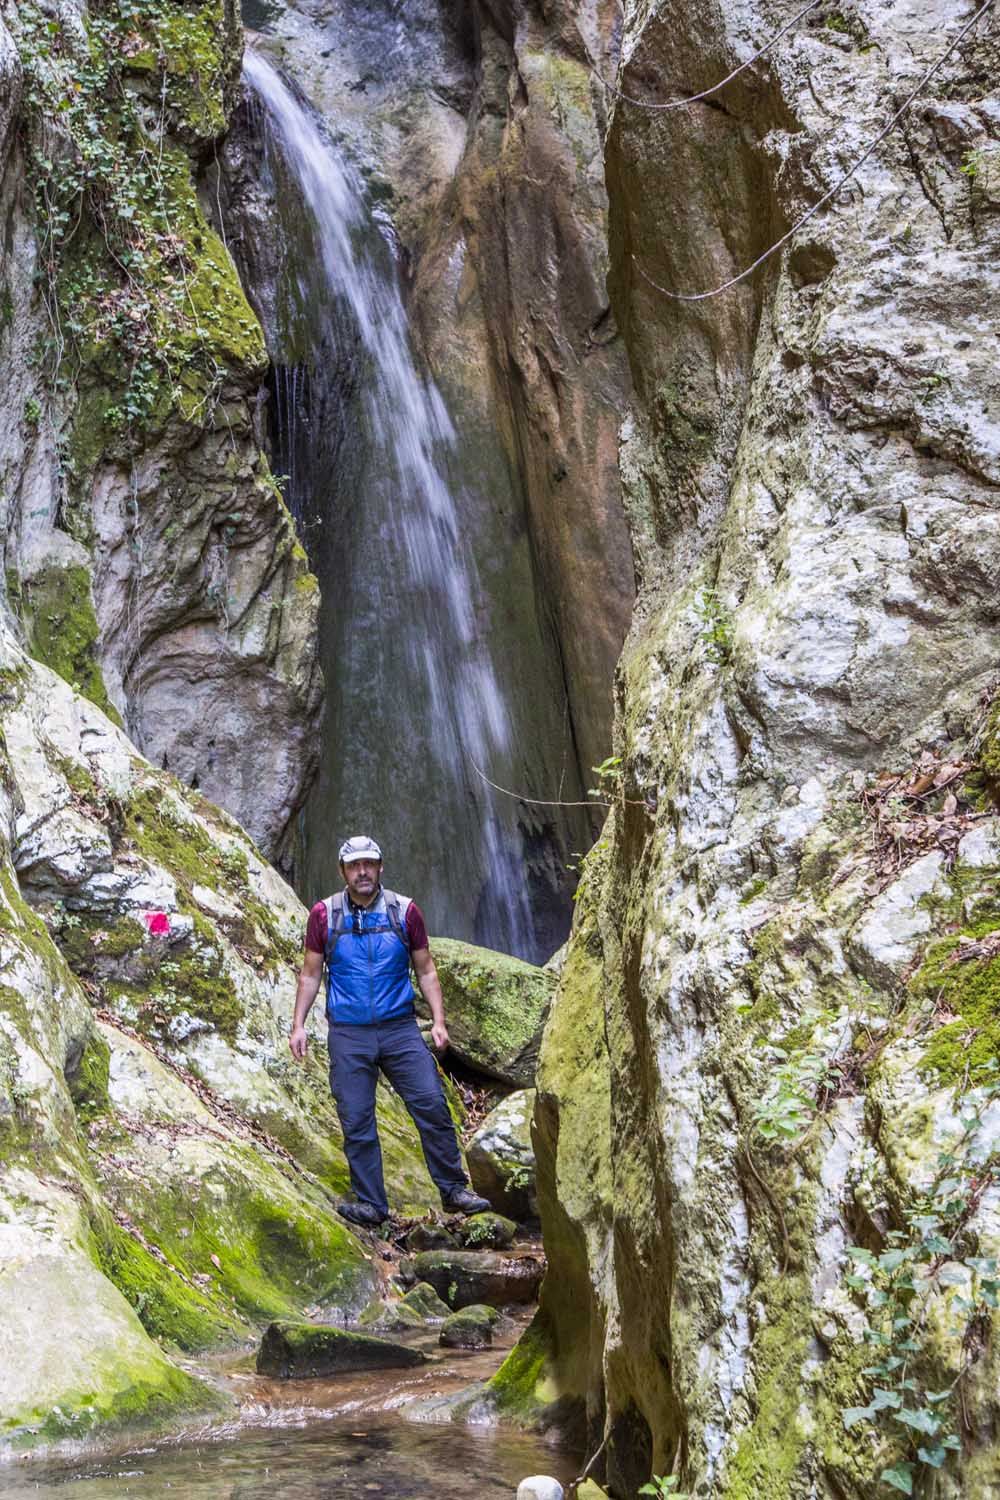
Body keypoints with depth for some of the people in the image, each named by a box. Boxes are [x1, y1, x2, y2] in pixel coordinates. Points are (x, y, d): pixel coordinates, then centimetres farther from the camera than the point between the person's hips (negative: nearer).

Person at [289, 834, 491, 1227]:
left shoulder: (405, 911, 3)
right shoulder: (324, 914, 2)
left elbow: (426, 970, 8)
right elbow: (310, 974, 8)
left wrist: (438, 1021, -1)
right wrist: (298, 1025, 1)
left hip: (399, 1028, 0)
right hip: (347, 1034, 0)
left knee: (432, 1106, -6)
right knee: (357, 1121, 1)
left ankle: (454, 1191, 4)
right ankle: (370, 1203, 11)